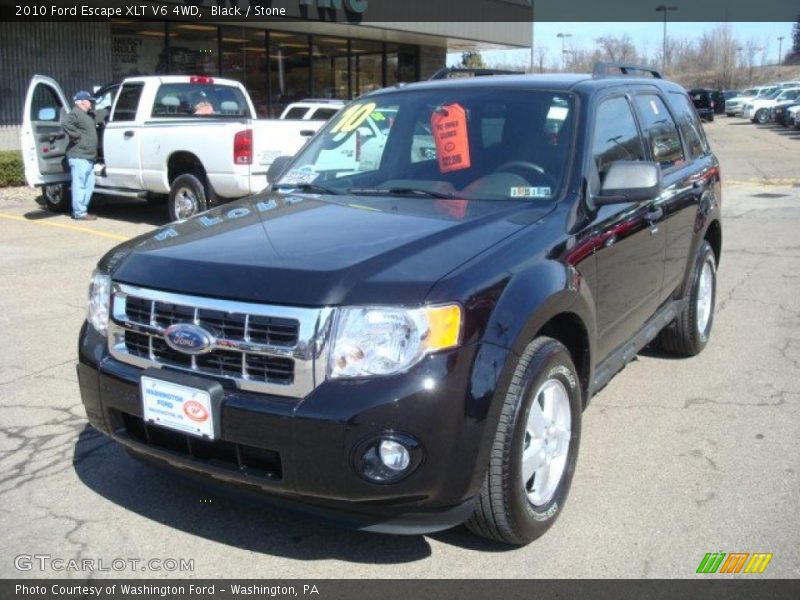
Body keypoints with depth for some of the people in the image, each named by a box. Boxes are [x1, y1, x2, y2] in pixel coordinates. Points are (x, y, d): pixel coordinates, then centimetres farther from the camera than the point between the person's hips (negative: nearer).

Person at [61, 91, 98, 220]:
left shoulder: (88, 115, 21)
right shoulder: (75, 113, -10)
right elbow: (65, 124, -28)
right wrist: (77, 136, -22)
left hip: (88, 156, 10)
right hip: (79, 156, -10)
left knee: (89, 185, 13)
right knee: (80, 185, -9)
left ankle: (80, 210, 20)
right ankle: (79, 212, -8)